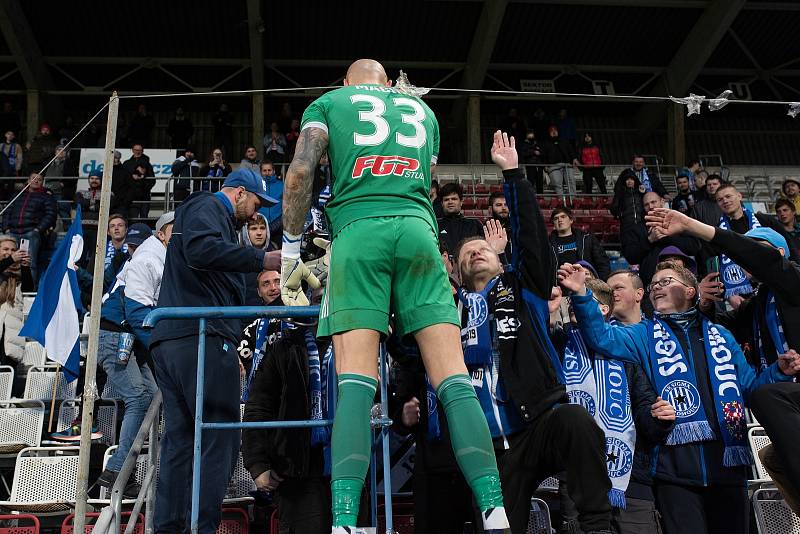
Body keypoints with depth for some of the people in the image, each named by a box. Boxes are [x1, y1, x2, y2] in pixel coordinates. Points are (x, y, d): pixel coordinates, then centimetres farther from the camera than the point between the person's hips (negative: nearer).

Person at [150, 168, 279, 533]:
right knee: (221, 438, -9)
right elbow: (201, 249, -20)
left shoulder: (216, 217, 33)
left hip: (169, 341, 10)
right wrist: (261, 259, -19)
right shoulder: (208, 206, 4)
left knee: (179, 441, 7)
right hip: (202, 338, -10)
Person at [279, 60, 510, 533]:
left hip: (357, 231, -2)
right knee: (453, 379, -5)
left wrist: (291, 251, 7)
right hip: (417, 230, 2)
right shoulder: (423, 110, 30)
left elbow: (301, 172, 3)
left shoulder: (328, 102, 20)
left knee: (356, 383, -11)